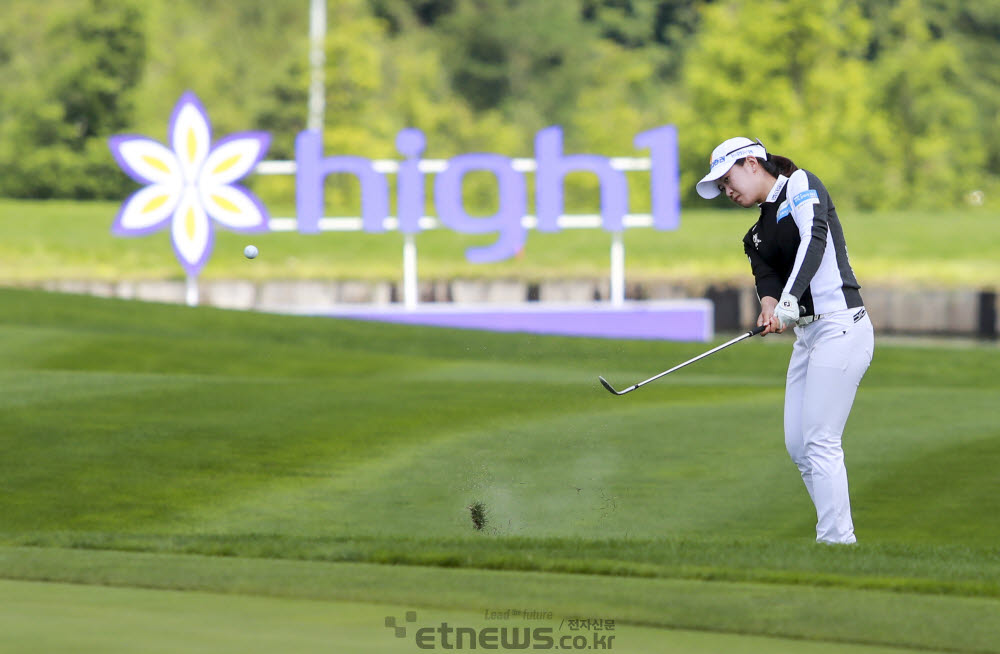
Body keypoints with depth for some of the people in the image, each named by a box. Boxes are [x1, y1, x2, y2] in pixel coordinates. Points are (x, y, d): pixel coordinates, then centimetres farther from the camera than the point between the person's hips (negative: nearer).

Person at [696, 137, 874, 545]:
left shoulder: (801, 185, -2)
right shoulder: (758, 235, 20)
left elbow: (814, 239, -20)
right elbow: (768, 281, 4)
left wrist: (789, 300, -32)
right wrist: (770, 308, -21)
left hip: (840, 326, -9)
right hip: (807, 337, 9)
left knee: (820, 444, -13)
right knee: (797, 445, 6)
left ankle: (837, 541, -12)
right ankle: (836, 534, 11)